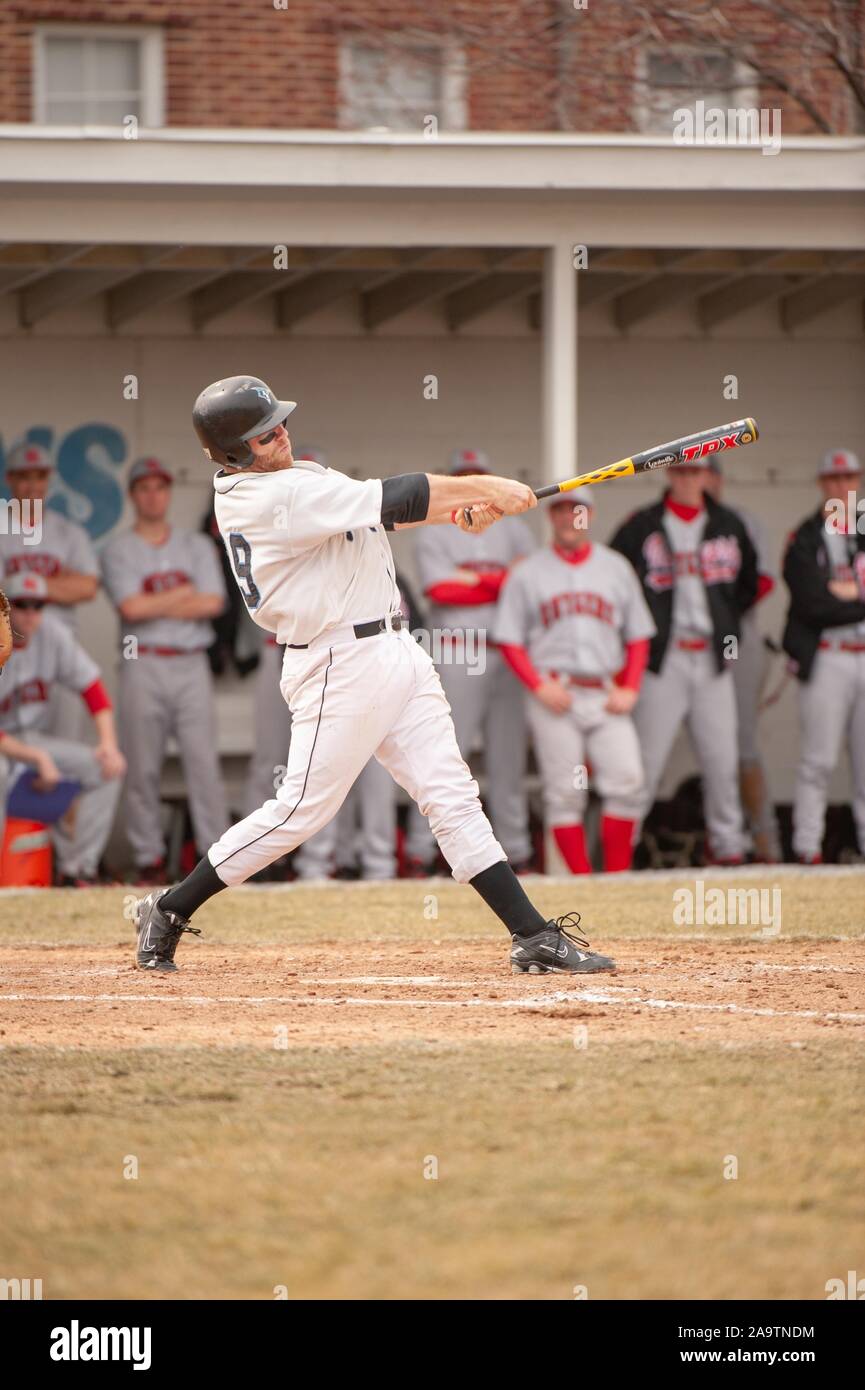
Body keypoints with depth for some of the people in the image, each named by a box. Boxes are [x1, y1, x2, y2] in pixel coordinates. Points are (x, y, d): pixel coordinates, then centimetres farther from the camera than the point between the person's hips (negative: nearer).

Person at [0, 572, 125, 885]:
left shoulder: (52, 632, -5)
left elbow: (91, 687, -1)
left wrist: (108, 742, -15)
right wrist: (37, 758, -30)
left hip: (35, 738, 6)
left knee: (105, 767, -12)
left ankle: (76, 870, -11)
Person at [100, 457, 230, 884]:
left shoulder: (197, 546, 13)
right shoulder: (118, 550, 5)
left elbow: (213, 603, -1)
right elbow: (131, 608, -10)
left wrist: (155, 606, -5)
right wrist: (184, 594, -2)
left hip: (191, 665, 2)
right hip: (142, 667, -2)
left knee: (204, 761, -5)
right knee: (143, 768, -1)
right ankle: (148, 859, 4)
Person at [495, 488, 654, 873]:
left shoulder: (616, 568, 15)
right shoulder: (528, 574, 9)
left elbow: (638, 636, 15)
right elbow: (510, 640, 6)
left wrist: (630, 690, 2)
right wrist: (540, 686, -8)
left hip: (607, 697, 1)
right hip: (555, 696, -1)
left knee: (626, 783, -13)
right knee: (564, 794, -5)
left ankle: (616, 880, -6)